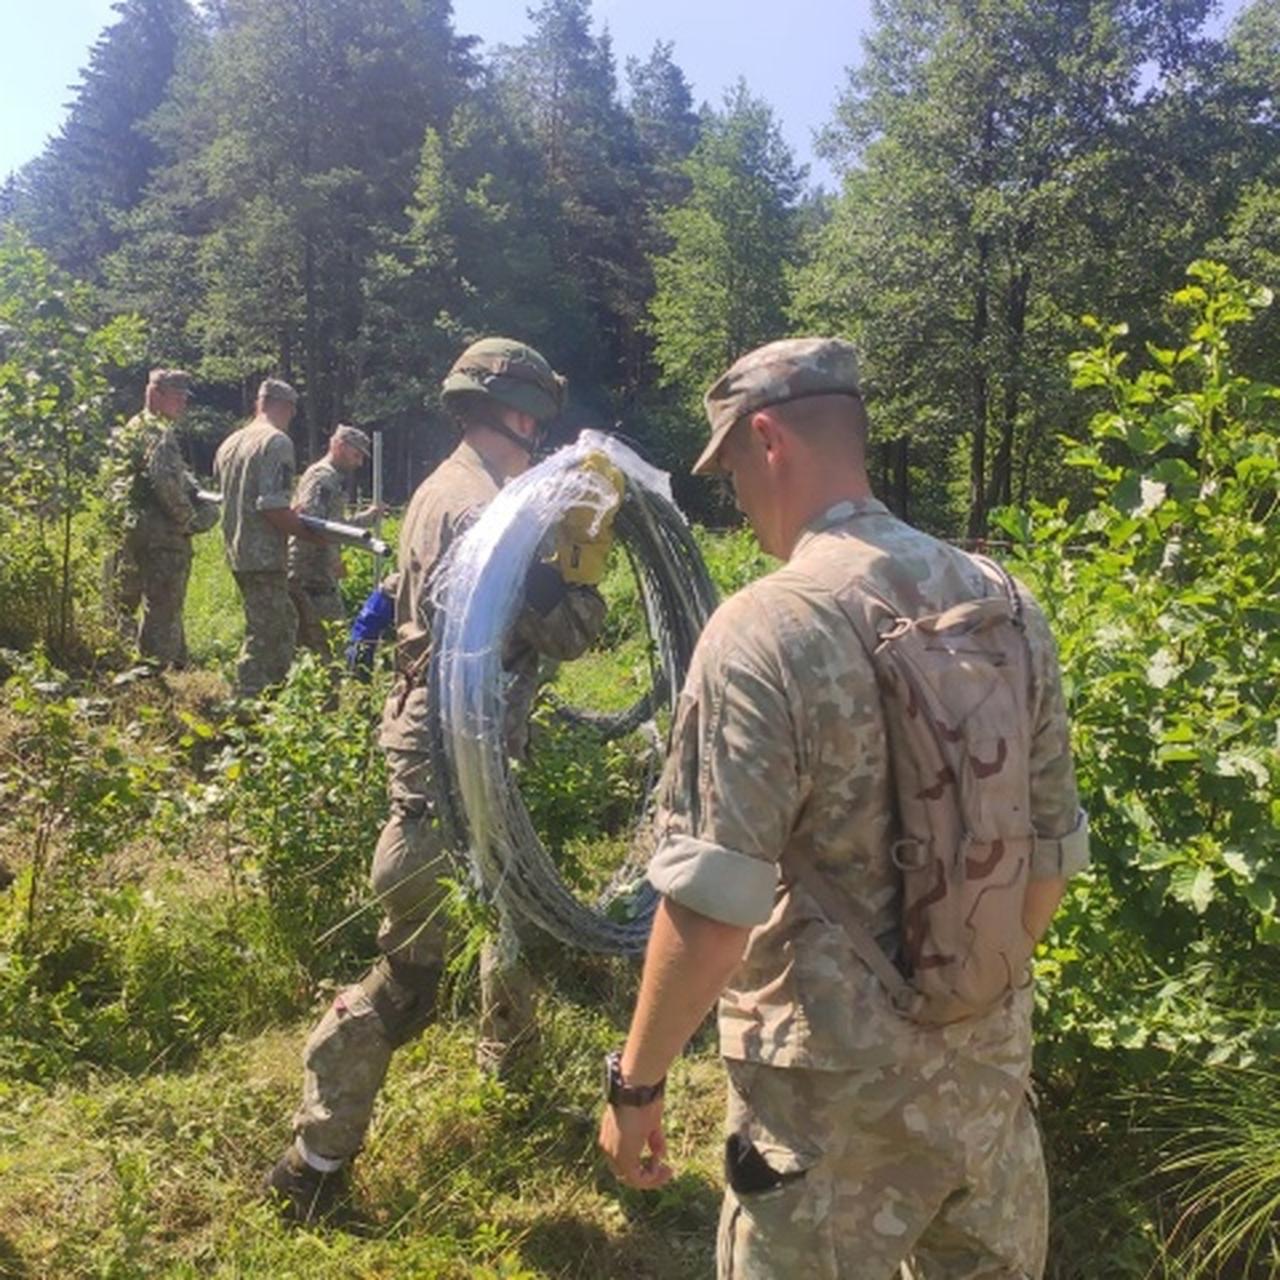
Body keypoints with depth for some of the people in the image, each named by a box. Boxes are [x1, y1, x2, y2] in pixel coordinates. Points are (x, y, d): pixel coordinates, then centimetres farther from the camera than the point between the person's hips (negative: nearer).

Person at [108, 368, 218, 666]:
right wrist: (192, 520, -14)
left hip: (131, 530, 10)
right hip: (164, 535, -10)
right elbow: (167, 483, -25)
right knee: (163, 610, -4)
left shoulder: (129, 429, 17)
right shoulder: (159, 432, -13)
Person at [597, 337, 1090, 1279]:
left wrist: (637, 1082, -8)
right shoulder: (1007, 604, -2)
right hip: (991, 1056, 6)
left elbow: (711, 908, -22)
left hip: (836, 1082, -5)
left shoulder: (762, 629, -22)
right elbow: (1053, 855, 6)